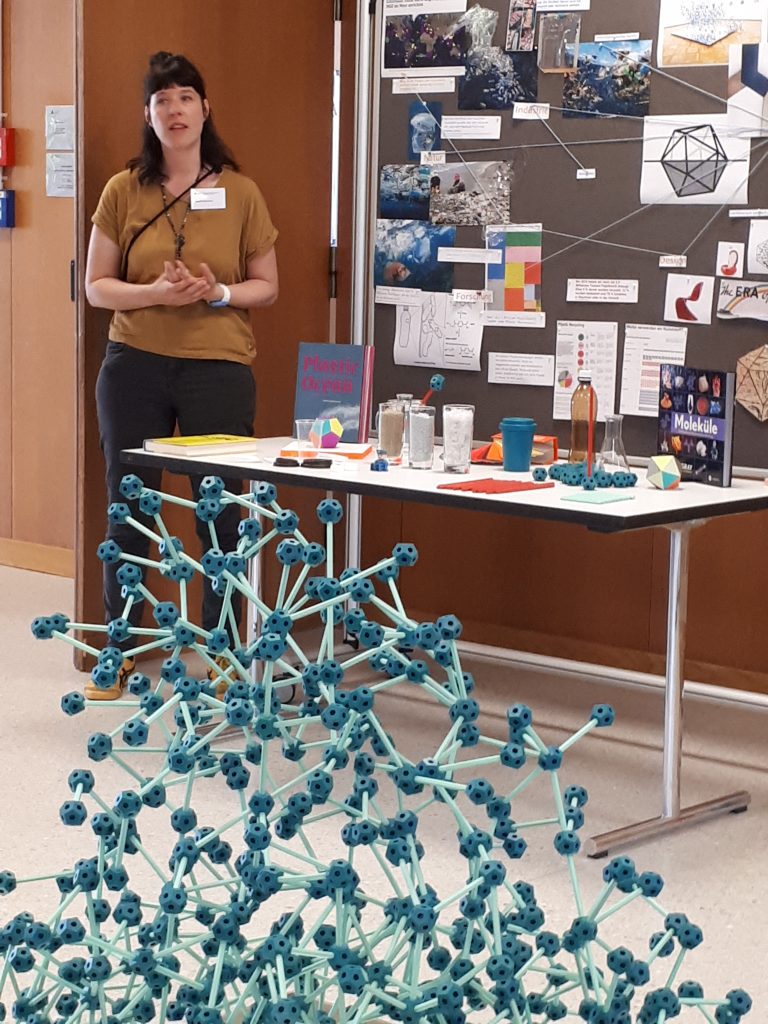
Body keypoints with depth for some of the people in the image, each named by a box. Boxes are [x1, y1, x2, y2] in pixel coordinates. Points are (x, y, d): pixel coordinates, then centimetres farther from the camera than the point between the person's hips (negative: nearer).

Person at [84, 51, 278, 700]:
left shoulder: (240, 192, 3)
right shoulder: (124, 191, 4)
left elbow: (267, 286, 7)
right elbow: (97, 287, 4)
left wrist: (218, 293, -13)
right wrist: (156, 292, -14)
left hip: (219, 368, -1)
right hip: (134, 367, 1)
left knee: (220, 511, 2)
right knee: (128, 508, 7)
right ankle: (120, 653, 19)